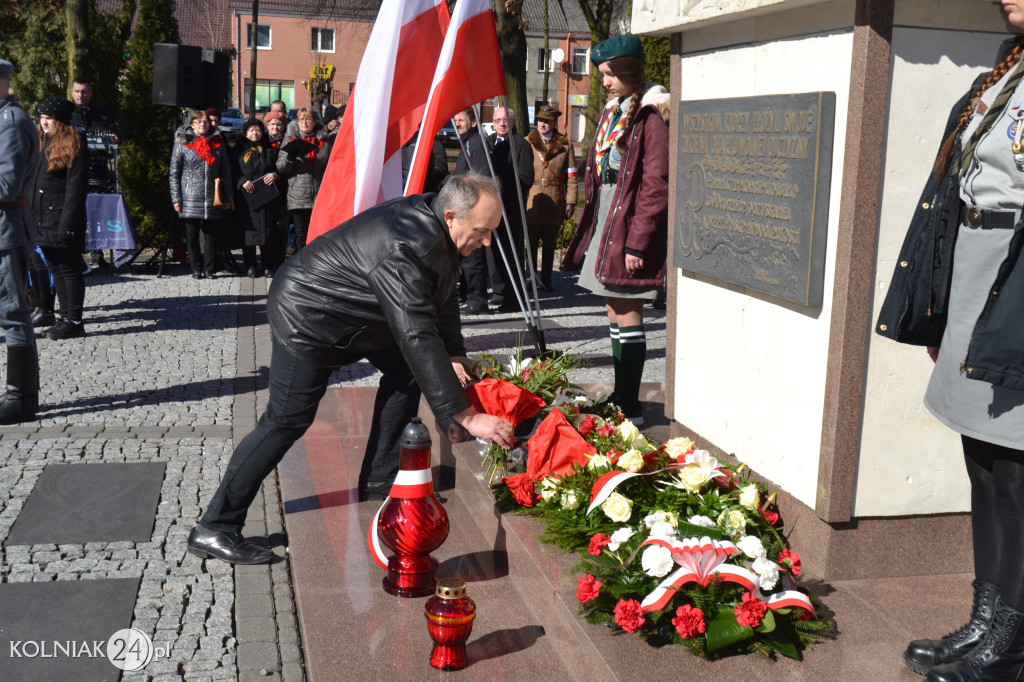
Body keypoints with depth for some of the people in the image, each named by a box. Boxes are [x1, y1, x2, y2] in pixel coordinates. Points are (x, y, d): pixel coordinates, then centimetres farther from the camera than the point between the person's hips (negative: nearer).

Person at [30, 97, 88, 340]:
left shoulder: (74, 146, -9)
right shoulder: (44, 144, 16)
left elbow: (76, 188, -15)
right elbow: (35, 184, 18)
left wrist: (67, 225, -19)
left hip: (63, 221, -9)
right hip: (44, 220, 9)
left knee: (69, 270, -3)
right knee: (55, 270, 11)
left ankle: (74, 322, 3)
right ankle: (66, 316, 19)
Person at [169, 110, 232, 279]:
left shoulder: (218, 143, 11)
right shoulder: (182, 144, 4)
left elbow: (226, 171, 13)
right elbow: (174, 173, 4)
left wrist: (227, 195, 6)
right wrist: (176, 198, -3)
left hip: (212, 199, 2)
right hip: (190, 199, -1)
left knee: (211, 234, 4)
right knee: (192, 237, 3)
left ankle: (209, 269, 12)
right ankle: (196, 269, 12)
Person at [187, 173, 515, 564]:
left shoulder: (436, 224, -5)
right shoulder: (404, 252, -36)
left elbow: (442, 299, 7)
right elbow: (418, 340, -40)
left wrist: (454, 357, -6)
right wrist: (466, 416, -39)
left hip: (352, 313, 10)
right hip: (307, 317, -10)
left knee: (404, 369, 11)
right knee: (287, 421, -8)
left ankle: (378, 483, 20)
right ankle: (214, 529, -1)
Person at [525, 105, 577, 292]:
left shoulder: (565, 145, 9)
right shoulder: (527, 142, 8)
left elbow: (571, 176, 6)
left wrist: (570, 201, 0)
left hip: (554, 201, 1)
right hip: (532, 200, 0)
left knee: (550, 242, 8)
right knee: (531, 241, 2)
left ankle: (546, 279, 15)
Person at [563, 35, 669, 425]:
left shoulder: (650, 115, -12)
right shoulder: (612, 113, 16)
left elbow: (655, 185, -18)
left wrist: (638, 242, -20)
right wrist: (589, 230, 16)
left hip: (628, 224, -9)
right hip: (604, 221, 9)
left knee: (627, 315, -5)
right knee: (614, 310, 13)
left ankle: (630, 408, 2)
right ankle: (620, 396, 22)